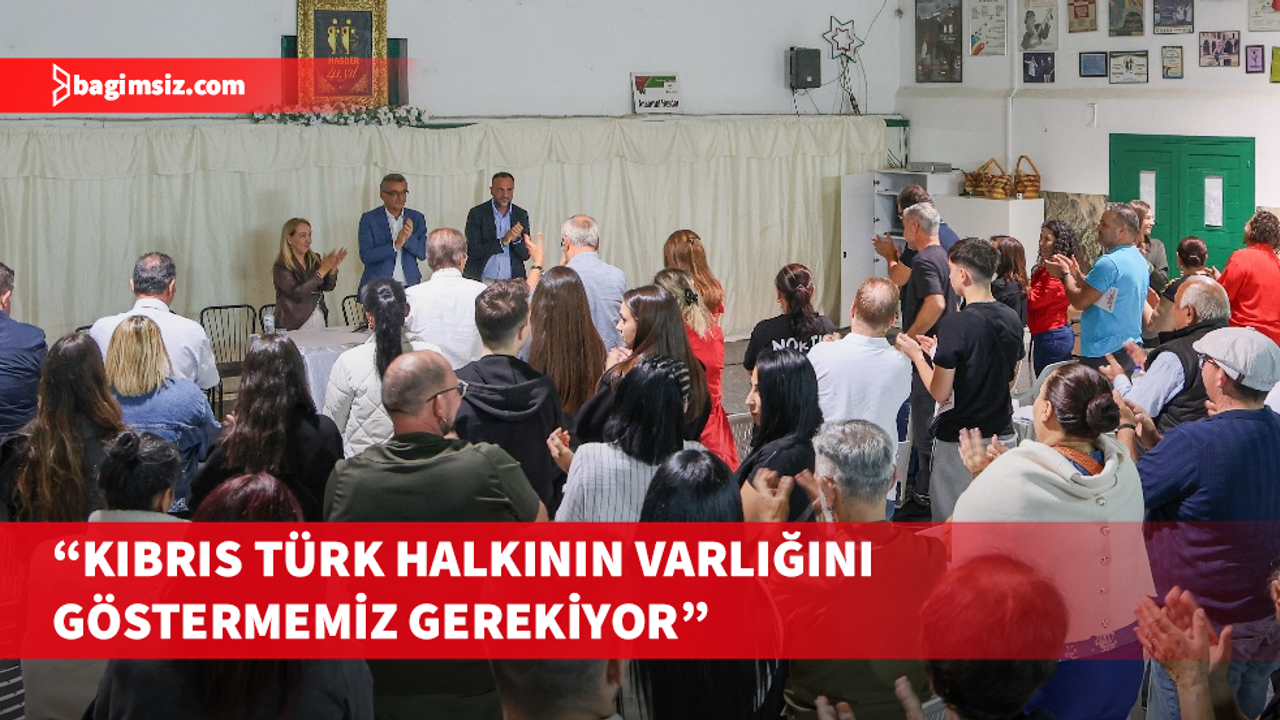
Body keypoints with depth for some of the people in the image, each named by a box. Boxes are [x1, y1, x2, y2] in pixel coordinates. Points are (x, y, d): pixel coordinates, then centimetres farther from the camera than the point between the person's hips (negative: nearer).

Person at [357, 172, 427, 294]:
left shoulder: (417, 218, 10)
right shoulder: (369, 219, 1)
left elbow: (423, 253, 3)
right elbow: (365, 256, -8)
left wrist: (409, 238, -16)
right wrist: (395, 245, -20)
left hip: (409, 286, 2)